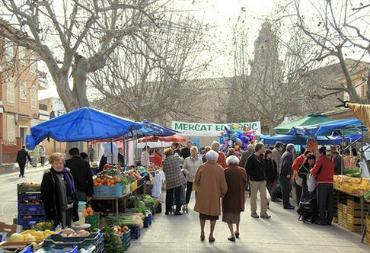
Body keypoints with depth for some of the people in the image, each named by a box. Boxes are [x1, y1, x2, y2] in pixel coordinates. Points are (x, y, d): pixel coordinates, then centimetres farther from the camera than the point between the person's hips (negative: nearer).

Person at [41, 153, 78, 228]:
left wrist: (75, 204, 12)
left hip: (69, 208, 6)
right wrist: (50, 210, -16)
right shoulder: (48, 176, -10)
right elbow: (45, 196, -12)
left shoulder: (67, 173, 9)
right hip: (57, 210, -6)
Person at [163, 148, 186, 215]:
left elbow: (164, 170, 3)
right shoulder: (177, 158, -4)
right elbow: (181, 161, 16)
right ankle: (177, 210, 8)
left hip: (169, 181, 1)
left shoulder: (165, 161, -5)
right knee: (178, 196, 7)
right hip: (178, 179, 0)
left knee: (169, 196, 14)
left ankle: (168, 210, 21)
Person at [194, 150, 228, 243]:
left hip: (202, 195, 1)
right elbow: (223, 184, -7)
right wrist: (223, 193, 10)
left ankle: (202, 233, 21)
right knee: (213, 215, 11)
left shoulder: (202, 167, -9)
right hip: (215, 195, -1)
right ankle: (211, 235, 14)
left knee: (202, 214, 17)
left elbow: (196, 181, -1)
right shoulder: (220, 169, -10)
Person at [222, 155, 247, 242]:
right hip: (240, 196, 4)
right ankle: (237, 231, 34)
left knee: (229, 215, 7)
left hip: (228, 196, -4)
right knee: (237, 213, 25)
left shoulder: (226, 171, -15)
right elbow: (245, 183, 3)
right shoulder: (242, 171, -4)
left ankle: (232, 235, 4)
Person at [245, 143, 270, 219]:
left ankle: (263, 213, 12)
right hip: (254, 180, -6)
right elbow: (247, 169, -12)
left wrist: (264, 177, 10)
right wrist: (252, 176, -16)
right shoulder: (251, 158, -11)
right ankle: (253, 212, 17)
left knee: (264, 196, 4)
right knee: (253, 197, 6)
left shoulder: (262, 157, 9)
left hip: (262, 180, 6)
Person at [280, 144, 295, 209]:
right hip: (286, 176, -10)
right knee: (287, 190, -4)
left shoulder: (284, 154, 18)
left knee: (285, 190, 16)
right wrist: (287, 174, -20)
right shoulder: (289, 155, -13)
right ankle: (286, 204, 1)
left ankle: (286, 203, 25)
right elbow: (286, 165, -25)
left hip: (282, 174, 10)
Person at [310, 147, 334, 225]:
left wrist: (311, 171, 12)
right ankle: (329, 220, 14)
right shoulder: (331, 161, 13)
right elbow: (332, 172, 16)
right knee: (329, 203, 9)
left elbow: (314, 171, -11)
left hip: (322, 183, -6)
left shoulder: (321, 159, -7)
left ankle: (322, 220, 3)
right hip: (330, 183, 6)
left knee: (322, 202, 1)